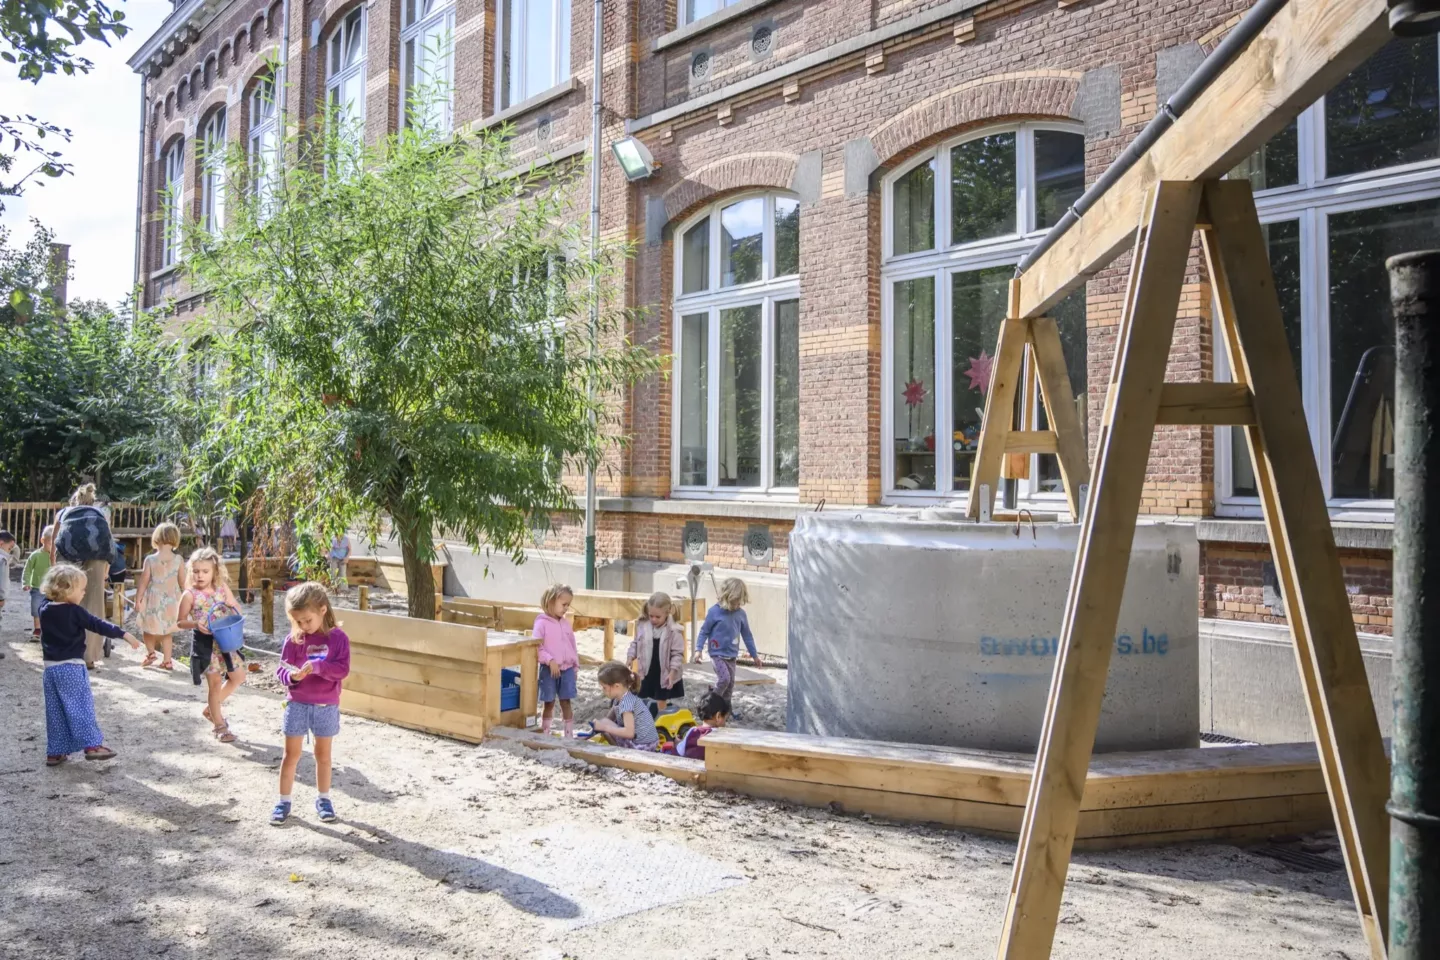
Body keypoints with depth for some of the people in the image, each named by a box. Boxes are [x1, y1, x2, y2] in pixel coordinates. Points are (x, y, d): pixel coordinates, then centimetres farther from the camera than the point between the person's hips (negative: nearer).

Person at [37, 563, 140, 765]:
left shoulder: (44, 609, 3)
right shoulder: (74, 612, -13)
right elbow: (98, 625, -15)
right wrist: (124, 634, -14)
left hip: (51, 666, 6)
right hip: (72, 666, -6)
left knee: (55, 711, 11)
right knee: (81, 706, 0)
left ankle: (55, 752, 15)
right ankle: (92, 745, 0)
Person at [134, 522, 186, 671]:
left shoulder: (150, 560, -12)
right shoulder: (178, 560, -9)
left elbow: (143, 581, -7)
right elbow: (183, 582, -4)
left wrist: (138, 599, 4)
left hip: (153, 600, -2)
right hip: (171, 601, 2)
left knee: (148, 627, 21)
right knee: (167, 632, 12)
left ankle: (150, 653, 18)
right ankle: (167, 660, 13)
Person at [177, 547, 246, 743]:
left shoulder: (223, 589, 0)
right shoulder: (190, 595, -10)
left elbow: (237, 610, 10)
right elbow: (180, 622, -5)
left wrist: (232, 608, -13)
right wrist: (196, 624, -23)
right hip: (204, 643, -5)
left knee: (238, 677, 12)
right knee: (215, 684, 2)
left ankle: (211, 708, 31)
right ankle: (220, 726, 16)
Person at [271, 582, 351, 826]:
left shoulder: (338, 638, -9)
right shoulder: (293, 639, -5)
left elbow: (343, 669, -16)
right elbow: (281, 670, -3)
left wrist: (317, 666, -29)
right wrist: (291, 676, -25)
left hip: (326, 706, -1)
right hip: (297, 704, 1)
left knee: (323, 754, 13)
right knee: (292, 754, 7)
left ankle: (323, 799, 26)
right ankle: (283, 801, 18)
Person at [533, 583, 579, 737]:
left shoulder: (566, 623, 9)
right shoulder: (542, 623, -10)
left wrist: (575, 665, 12)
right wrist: (550, 661, -22)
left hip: (567, 669, 5)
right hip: (549, 670, -5)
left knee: (566, 702, 9)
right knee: (549, 704, 4)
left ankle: (569, 734, 16)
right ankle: (544, 734, 16)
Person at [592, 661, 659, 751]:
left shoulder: (626, 703, -20)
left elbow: (629, 732, -27)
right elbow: (608, 719, 15)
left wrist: (604, 727, -21)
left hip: (641, 746, -9)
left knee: (605, 723, -8)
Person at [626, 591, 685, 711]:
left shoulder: (674, 631, -17)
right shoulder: (642, 625, -6)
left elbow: (677, 653, -13)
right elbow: (635, 644, 8)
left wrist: (672, 672, -18)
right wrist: (630, 657, -5)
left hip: (664, 674, -4)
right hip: (646, 672, 4)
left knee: (661, 703, 9)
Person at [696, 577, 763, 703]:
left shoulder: (741, 613, -3)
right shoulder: (715, 611, -16)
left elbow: (747, 635, 8)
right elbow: (704, 631, -7)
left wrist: (754, 655, 12)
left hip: (732, 655, 5)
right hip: (717, 654, -5)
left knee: (730, 683, 10)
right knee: (724, 679, -19)